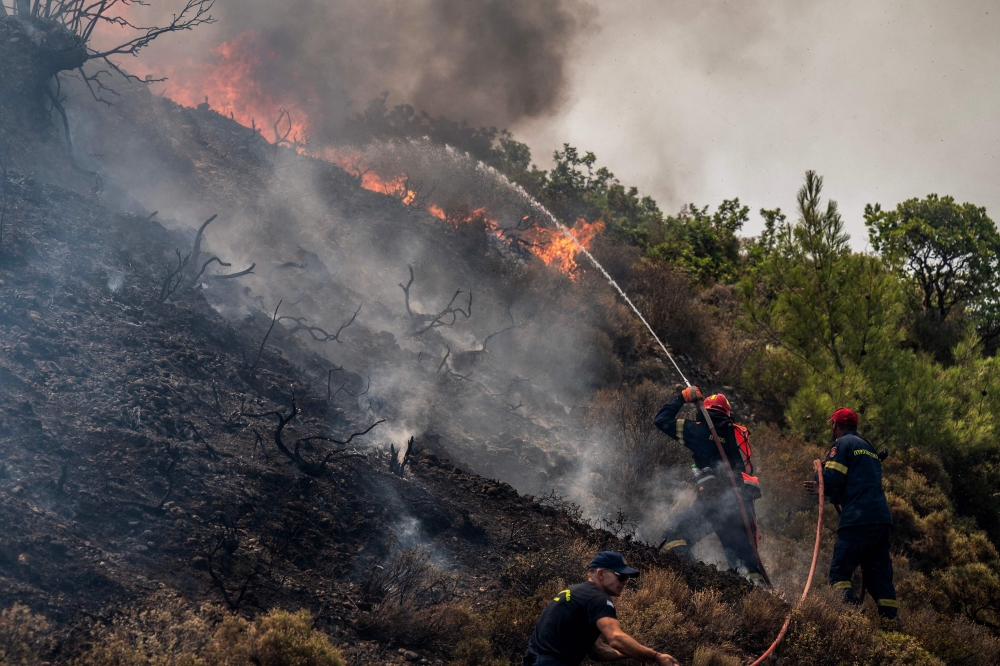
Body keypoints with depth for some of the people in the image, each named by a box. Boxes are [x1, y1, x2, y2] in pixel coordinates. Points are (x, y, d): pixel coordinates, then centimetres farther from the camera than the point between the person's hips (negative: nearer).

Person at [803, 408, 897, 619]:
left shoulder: (843, 443, 1)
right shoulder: (869, 447, 28)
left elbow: (831, 480, -10)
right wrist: (822, 488, 34)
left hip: (858, 519, -8)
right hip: (883, 519, 8)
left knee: (840, 571, -10)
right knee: (879, 576, 9)